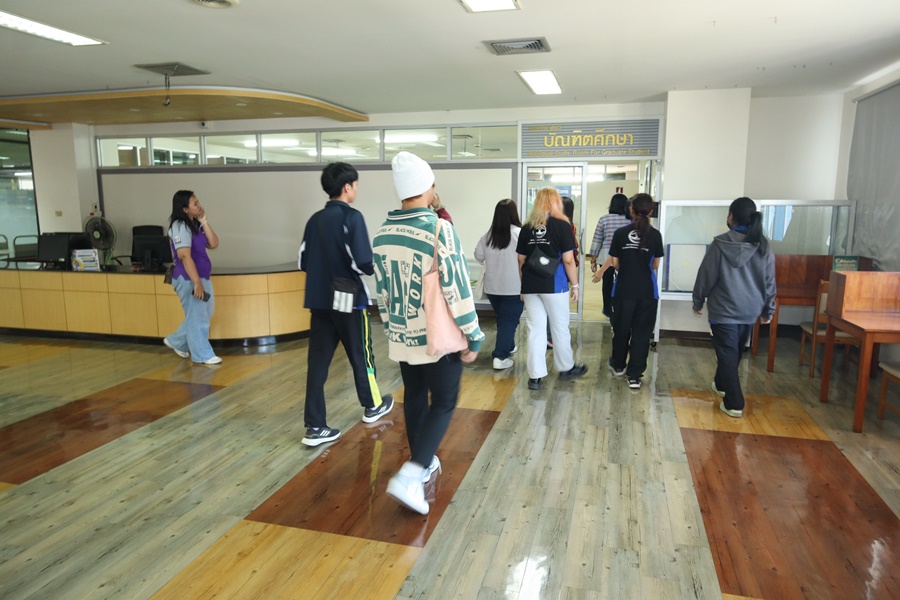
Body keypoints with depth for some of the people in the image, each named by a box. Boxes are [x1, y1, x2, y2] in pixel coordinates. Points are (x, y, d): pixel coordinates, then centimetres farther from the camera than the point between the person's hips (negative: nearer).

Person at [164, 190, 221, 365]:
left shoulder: (195, 225, 13)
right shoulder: (180, 226, -14)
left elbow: (213, 244, 4)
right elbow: (185, 256, -22)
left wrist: (204, 222, -1)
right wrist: (196, 282, -26)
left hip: (202, 277, 9)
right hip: (188, 279, -9)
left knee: (202, 315, 19)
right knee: (197, 317, 0)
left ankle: (176, 341, 35)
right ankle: (203, 355, 11)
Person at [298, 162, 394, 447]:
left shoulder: (315, 219, 8)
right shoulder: (351, 217, -13)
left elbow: (303, 262, 11)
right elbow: (363, 262, -21)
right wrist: (375, 268, 0)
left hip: (319, 301, 6)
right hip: (349, 300, -5)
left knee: (318, 360, 5)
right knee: (361, 355, 13)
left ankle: (315, 427, 6)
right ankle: (372, 406, 34)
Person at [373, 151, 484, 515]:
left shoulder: (382, 234, 2)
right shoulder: (439, 230, -18)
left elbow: (382, 290, 10)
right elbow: (457, 290, -18)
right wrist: (473, 336, -10)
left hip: (402, 337, 6)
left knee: (414, 399, 19)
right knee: (443, 404, 5)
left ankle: (424, 464, 35)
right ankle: (410, 477, -6)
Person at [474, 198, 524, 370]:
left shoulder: (488, 234, -1)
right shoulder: (519, 233, -14)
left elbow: (478, 256, 8)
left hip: (492, 286, 5)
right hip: (514, 287, -5)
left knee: (502, 318, 21)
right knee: (509, 320, 1)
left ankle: (508, 347, 37)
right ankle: (500, 357, -4)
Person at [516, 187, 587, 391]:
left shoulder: (527, 228, 7)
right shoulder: (563, 225, -5)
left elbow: (521, 261, 9)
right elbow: (568, 260, -8)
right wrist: (574, 284, 1)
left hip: (530, 286, 3)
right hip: (554, 285, -3)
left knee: (535, 330, 7)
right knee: (560, 328, 12)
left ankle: (535, 376, 8)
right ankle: (566, 368, 29)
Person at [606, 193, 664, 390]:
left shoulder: (620, 233, -4)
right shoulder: (655, 234, -5)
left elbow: (615, 263, 0)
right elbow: (655, 265, 2)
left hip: (624, 289, 1)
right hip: (647, 291, -1)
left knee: (621, 328, 17)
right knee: (642, 331, 6)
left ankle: (618, 365, 34)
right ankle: (634, 375, 6)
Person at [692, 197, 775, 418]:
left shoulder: (720, 244, -13)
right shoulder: (764, 246, 0)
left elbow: (706, 276, -7)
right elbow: (770, 282, 5)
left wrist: (698, 301, 6)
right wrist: (768, 310, 16)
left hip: (724, 310, -5)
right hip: (750, 311, 5)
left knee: (727, 354, 1)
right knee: (735, 352, 21)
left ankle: (734, 404, -2)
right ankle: (722, 385, 41)